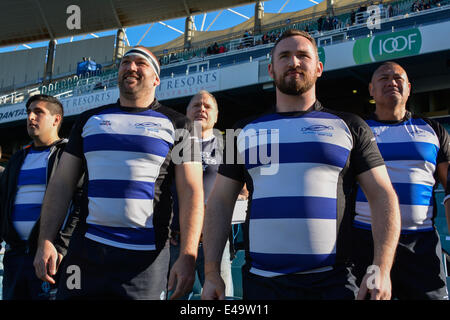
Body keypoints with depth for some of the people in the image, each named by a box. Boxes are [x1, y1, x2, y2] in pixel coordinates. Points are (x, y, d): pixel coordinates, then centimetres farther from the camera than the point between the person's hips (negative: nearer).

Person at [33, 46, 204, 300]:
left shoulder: (175, 125, 3)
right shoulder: (89, 120, 13)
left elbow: (191, 193, -5)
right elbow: (62, 183, 11)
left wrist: (188, 257, -15)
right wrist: (46, 241, 1)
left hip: (146, 258, -3)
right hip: (86, 250, 3)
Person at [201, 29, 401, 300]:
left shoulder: (349, 126, 6)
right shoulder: (245, 131, 10)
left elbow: (383, 196, 1)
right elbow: (220, 201, 8)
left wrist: (382, 269, -12)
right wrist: (211, 274, 0)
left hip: (333, 283, -1)